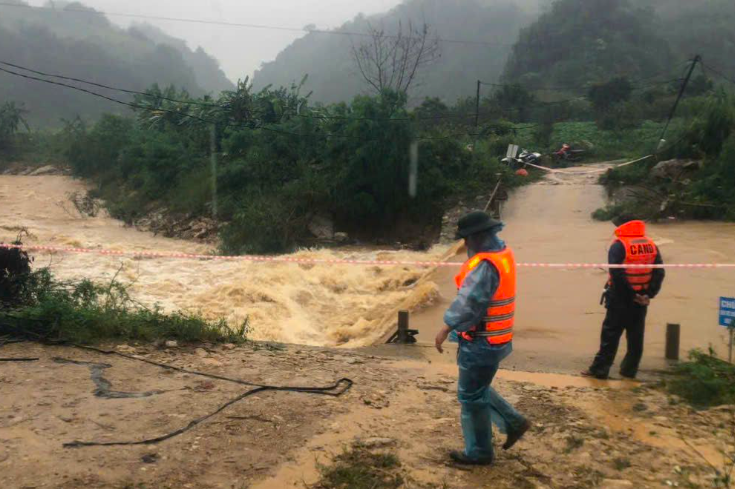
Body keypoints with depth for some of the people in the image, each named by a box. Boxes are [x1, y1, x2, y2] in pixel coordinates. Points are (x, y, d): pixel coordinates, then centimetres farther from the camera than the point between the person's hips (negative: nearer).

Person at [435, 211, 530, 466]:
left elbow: (468, 303, -30)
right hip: (493, 339, 10)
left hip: (482, 343, -10)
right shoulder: (503, 252, 7)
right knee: (478, 389, 25)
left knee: (471, 396, 5)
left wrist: (446, 329, -25)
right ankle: (513, 422, 29)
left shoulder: (485, 264, -25)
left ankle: (479, 452, 20)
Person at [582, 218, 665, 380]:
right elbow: (660, 272, 1)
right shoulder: (651, 245, 6)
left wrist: (631, 294, -13)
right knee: (636, 337, 14)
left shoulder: (619, 245, -11)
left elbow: (617, 273, -20)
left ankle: (599, 369, 2)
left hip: (620, 299, -5)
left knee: (610, 335, 1)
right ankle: (629, 370, 20)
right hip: (641, 299, 5)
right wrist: (649, 294, -3)